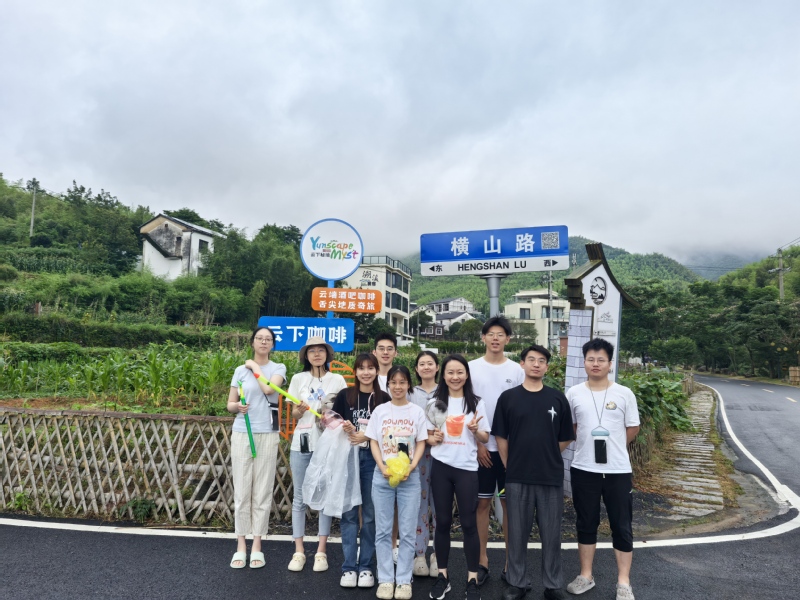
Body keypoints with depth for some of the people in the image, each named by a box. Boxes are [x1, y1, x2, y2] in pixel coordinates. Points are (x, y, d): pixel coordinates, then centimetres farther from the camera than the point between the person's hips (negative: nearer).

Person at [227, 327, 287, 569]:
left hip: (267, 435, -1)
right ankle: (241, 546, 14)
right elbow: (230, 404, 10)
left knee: (262, 492, 3)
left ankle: (257, 547, 14)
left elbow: (269, 389, -17)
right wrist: (238, 406, -12)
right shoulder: (241, 370, 8)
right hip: (242, 434, 2)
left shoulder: (278, 368, 3)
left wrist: (256, 367, -4)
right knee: (242, 491, 4)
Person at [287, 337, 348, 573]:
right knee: (299, 497, 5)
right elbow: (294, 414, 7)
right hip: (302, 443, 1)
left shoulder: (337, 380, 3)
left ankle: (321, 551, 14)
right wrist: (299, 410, -14)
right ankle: (299, 551, 15)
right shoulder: (298, 379, 6)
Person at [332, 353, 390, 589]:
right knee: (349, 513, 4)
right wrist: (345, 429, -14)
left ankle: (366, 567, 17)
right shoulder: (344, 395, 2)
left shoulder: (384, 399, 2)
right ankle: (349, 567, 14)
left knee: (370, 514, 6)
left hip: (372, 460, 0)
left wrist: (367, 436, -14)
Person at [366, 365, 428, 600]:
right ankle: (385, 579, 18)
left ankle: (404, 580, 16)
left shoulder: (417, 412, 2)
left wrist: (410, 468, -13)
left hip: (409, 477, -1)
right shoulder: (380, 411, 3)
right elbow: (373, 442, 3)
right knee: (383, 531, 6)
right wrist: (383, 468, -11)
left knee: (407, 531, 4)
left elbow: (421, 444, 2)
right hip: (382, 476, 1)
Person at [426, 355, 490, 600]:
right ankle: (442, 576, 23)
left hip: (467, 469, -1)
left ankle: (472, 579, 17)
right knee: (443, 521, 9)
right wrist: (434, 439, -13)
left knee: (469, 523, 3)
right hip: (441, 468, 1)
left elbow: (485, 439, 5)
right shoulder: (435, 402, 3)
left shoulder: (476, 403, 1)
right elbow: (429, 437, 9)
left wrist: (475, 430, -16)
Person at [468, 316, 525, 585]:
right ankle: (482, 560, 19)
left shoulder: (516, 370, 2)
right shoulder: (472, 368, -1)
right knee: (482, 503, 6)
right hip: (481, 447, -1)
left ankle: (510, 561, 20)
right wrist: (477, 443, -5)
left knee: (510, 503, 8)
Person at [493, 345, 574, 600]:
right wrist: (510, 466, 2)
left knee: (551, 534, 10)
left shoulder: (558, 399, 2)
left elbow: (565, 439, 9)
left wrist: (547, 456, 9)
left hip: (551, 477, 1)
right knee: (517, 533, 10)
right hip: (517, 478, -1)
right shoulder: (508, 397, -1)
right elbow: (500, 437, 2)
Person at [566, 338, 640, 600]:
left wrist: (612, 448, 7)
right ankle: (586, 576, 27)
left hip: (618, 470, -1)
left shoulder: (624, 393, -2)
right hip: (583, 470, 1)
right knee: (586, 525, 13)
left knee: (622, 527, 7)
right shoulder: (573, 393, 0)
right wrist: (589, 445, 5)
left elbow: (632, 429, 6)